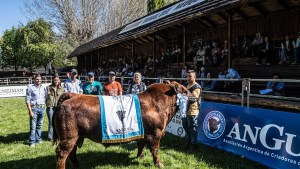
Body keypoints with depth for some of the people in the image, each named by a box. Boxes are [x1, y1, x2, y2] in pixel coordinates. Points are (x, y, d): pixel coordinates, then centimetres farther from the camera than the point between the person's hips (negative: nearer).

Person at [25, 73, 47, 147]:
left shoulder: (43, 87, 9)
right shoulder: (30, 88, -4)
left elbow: (46, 97, 15)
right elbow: (27, 100, -7)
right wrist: (30, 111, -11)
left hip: (42, 108, 4)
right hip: (34, 108, -4)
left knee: (39, 125, 12)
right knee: (33, 126, -4)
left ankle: (38, 139, 24)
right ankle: (32, 141, 3)